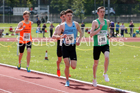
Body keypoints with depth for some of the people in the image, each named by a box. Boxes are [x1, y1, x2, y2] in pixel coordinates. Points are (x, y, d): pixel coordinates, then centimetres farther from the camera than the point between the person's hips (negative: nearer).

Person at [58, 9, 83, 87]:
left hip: (73, 47, 2)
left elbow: (81, 33, 18)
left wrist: (79, 40, 1)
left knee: (73, 67, -5)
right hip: (65, 47, -2)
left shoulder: (76, 24, 5)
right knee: (67, 65, -9)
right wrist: (62, 36, -20)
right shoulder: (62, 25, -1)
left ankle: (70, 61, 32)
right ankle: (67, 81, 7)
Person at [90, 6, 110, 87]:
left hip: (105, 44, 2)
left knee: (107, 56, -28)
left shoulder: (107, 22, 9)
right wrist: (99, 29, -23)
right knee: (96, 63, 8)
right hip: (97, 45, -2)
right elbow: (91, 34, -14)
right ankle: (94, 78, 28)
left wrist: (108, 34, 7)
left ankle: (105, 73, -12)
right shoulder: (95, 22, -6)